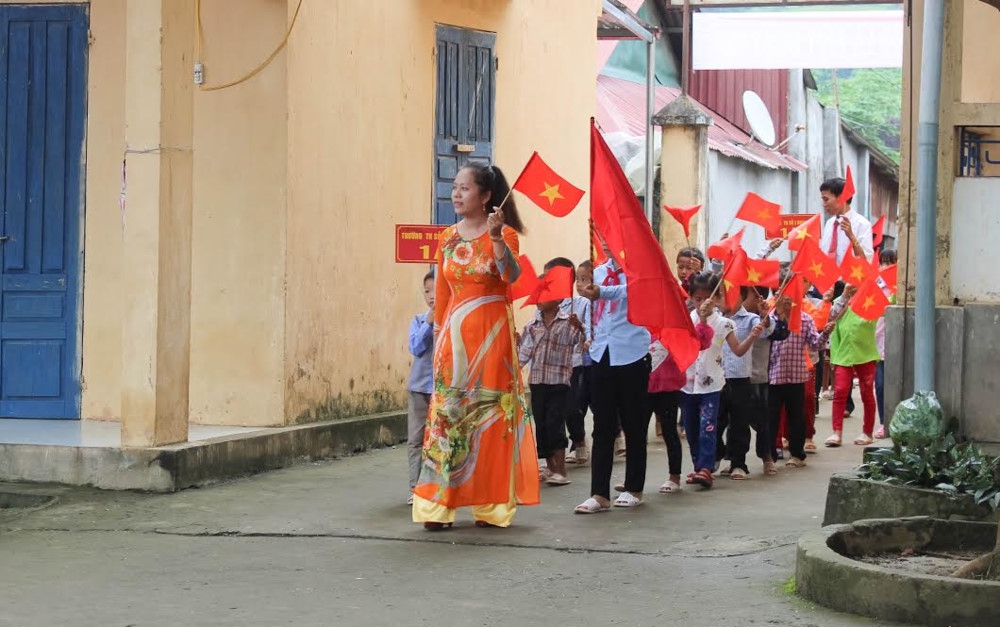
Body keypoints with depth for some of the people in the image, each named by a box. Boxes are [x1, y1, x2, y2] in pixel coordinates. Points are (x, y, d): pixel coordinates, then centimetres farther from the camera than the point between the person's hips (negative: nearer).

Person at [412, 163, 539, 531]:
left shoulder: (503, 233, -2)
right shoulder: (448, 238, 11)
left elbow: (511, 275, -21)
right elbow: (441, 293, 15)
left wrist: (496, 238, -33)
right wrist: (439, 337, 14)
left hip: (492, 333, -4)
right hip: (454, 332, 4)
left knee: (490, 412, -2)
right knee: (448, 411, -3)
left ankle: (492, 505, 5)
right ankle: (438, 504, -4)